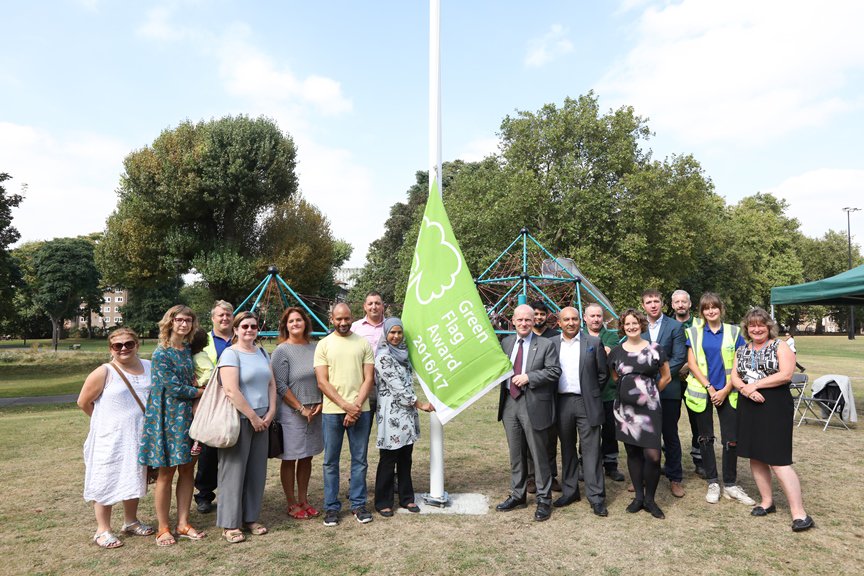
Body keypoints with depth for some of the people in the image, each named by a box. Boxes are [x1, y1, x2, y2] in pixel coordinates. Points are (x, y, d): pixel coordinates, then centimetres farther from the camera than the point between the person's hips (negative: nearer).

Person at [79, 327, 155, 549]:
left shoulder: (149, 367, 1)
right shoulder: (104, 373, -12)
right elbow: (83, 402, -4)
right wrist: (107, 420, 5)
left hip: (139, 437, 5)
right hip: (110, 438, -5)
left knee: (134, 479, 16)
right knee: (106, 481, 4)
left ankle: (130, 521, 32)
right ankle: (103, 530, 18)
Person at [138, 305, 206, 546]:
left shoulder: (189, 349, 9)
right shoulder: (161, 353, -11)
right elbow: (176, 387, -14)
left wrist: (198, 387, 1)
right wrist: (204, 392, -4)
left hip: (188, 415, 6)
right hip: (168, 416, -6)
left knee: (187, 469, 8)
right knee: (166, 472, 2)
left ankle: (183, 524, 19)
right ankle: (163, 528, 14)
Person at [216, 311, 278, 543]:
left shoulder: (261, 353, 13)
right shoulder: (231, 354, -9)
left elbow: (271, 384, 13)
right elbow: (231, 390, -18)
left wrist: (270, 413, 1)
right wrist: (252, 416, -15)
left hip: (261, 420, 7)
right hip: (238, 420, -7)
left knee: (257, 470, 12)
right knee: (234, 470, 1)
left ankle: (251, 518, 25)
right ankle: (229, 524, 14)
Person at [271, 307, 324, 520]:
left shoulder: (314, 348, 6)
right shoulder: (282, 351, -9)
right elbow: (280, 386, -13)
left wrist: (320, 403, 0)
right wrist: (301, 408, -12)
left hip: (314, 412, 5)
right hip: (291, 413, -5)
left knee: (307, 457, 13)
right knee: (290, 459, 5)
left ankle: (303, 500, 27)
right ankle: (292, 504, 19)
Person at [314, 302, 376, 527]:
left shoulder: (363, 343, 5)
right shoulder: (324, 345, 2)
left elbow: (368, 379, 2)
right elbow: (322, 382, -4)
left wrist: (356, 406, -10)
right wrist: (345, 405, -12)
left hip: (360, 410, 1)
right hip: (332, 411, -1)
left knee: (359, 459, 8)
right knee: (330, 461, 7)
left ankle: (358, 504, 22)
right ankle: (331, 507, 20)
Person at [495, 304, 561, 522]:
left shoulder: (545, 345, -4)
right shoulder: (506, 343, 10)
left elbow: (555, 371, -11)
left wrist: (528, 377, -18)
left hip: (534, 404, -5)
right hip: (509, 403, 5)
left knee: (539, 454, 4)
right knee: (516, 454, 16)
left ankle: (544, 500, 18)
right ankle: (517, 495, 29)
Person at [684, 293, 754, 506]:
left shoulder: (733, 332, 4)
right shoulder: (694, 332, 3)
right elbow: (692, 363, -2)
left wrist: (725, 390, -8)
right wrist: (709, 387, -10)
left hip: (727, 393, 0)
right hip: (702, 392, 0)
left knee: (731, 440, 0)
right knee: (706, 438, 7)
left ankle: (730, 484, 15)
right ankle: (712, 483, 19)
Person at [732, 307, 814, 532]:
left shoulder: (780, 346, -3)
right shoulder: (742, 351, 13)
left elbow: (785, 374, -15)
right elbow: (734, 377, 8)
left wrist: (755, 385, -13)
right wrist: (745, 389, -13)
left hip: (774, 409, -6)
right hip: (749, 409, 6)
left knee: (778, 461, -9)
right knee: (755, 457, 11)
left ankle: (799, 513, -2)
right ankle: (767, 501, 24)